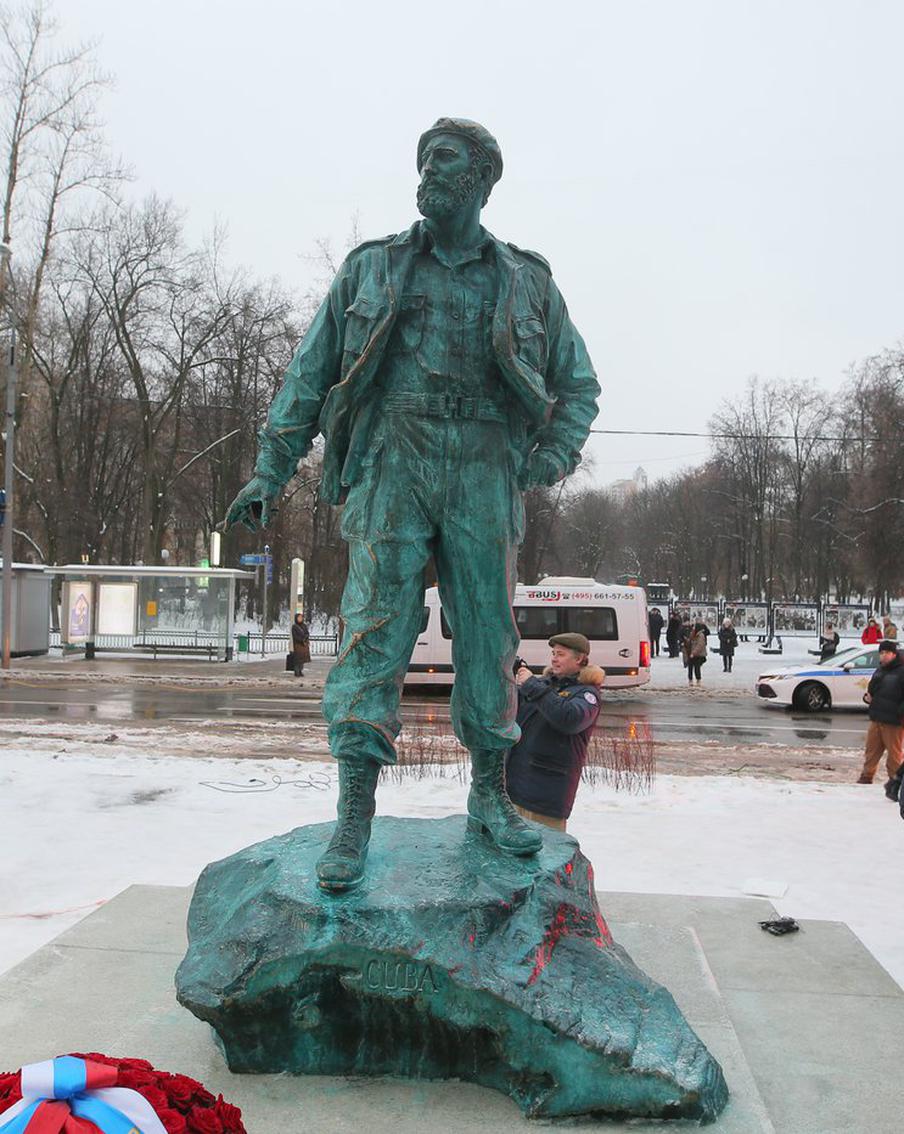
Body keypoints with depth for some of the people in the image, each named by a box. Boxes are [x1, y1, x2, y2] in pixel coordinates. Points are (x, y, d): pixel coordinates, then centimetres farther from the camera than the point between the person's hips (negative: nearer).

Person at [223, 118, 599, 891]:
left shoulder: (527, 282, 13)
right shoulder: (371, 270, 13)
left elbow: (578, 383, 17)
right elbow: (311, 374, 12)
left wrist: (556, 452, -2)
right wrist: (270, 471, 5)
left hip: (484, 479, 1)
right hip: (393, 470, -1)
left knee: (489, 635, 4)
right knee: (375, 631, -9)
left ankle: (490, 795, 19)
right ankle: (355, 819, -6)